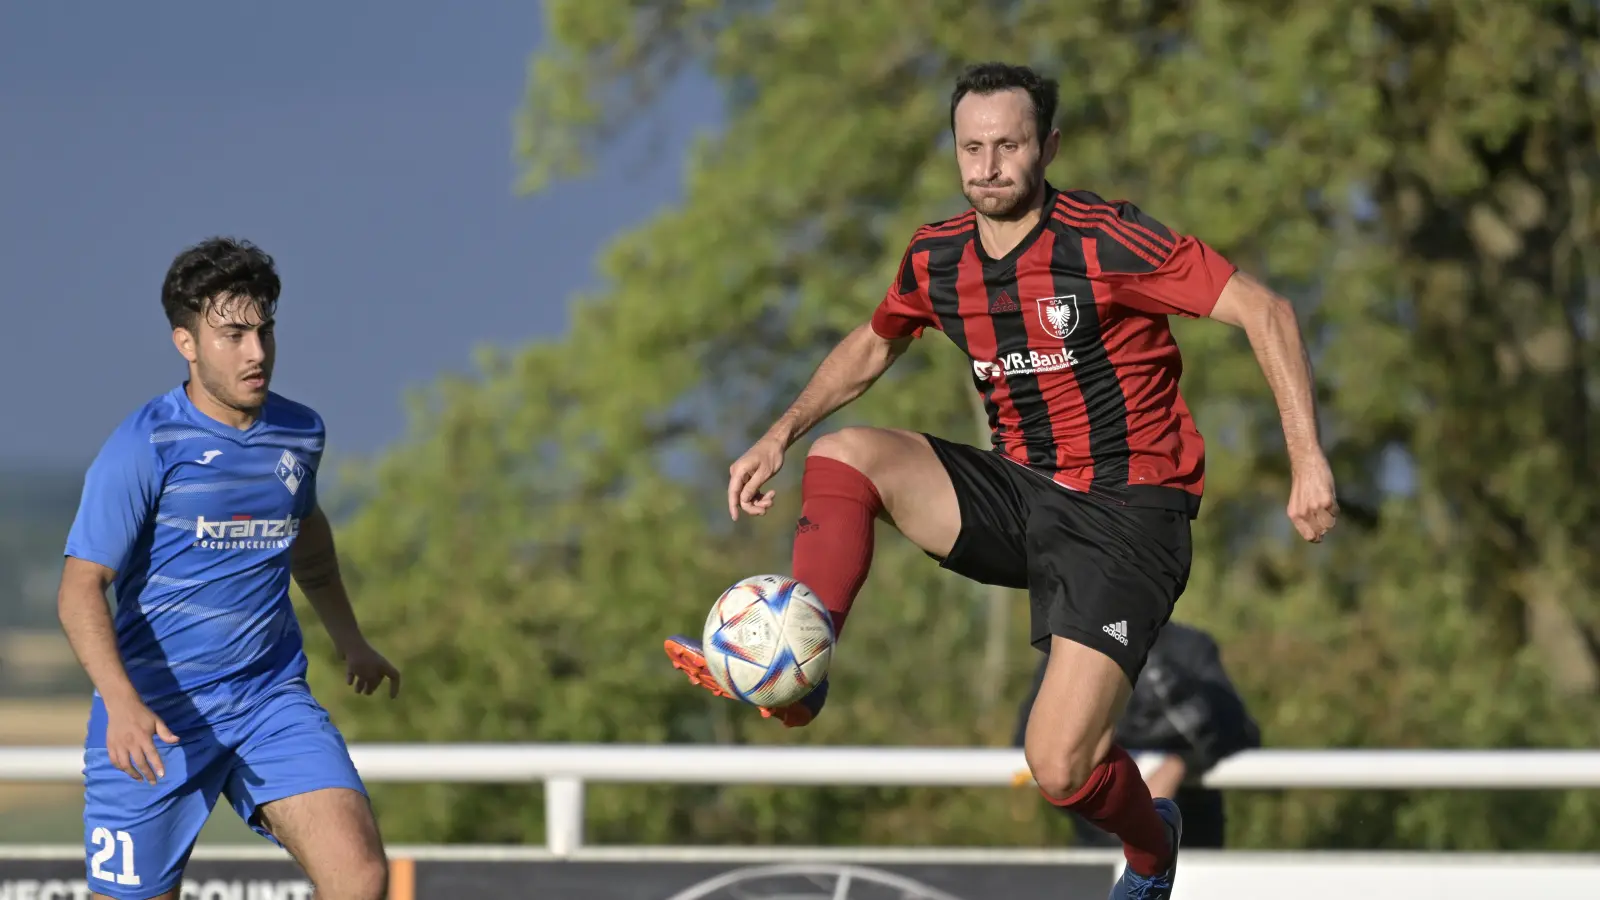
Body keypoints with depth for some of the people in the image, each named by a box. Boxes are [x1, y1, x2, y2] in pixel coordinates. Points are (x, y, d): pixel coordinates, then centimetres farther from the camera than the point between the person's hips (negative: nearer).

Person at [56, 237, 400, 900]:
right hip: (152, 720, -4)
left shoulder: (299, 434, 6)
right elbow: (82, 587, -16)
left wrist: (350, 641, 38)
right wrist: (121, 702, -31)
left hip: (272, 700, 4)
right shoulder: (144, 447, -12)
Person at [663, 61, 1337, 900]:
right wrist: (780, 437, 11)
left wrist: (1307, 458, -23)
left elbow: (1264, 311, -16)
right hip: (1020, 491, 6)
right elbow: (871, 346, 24)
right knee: (843, 456, -13)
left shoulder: (1106, 241, -17)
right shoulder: (937, 258, 2)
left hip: (1126, 513, -6)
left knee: (1059, 768, -16)